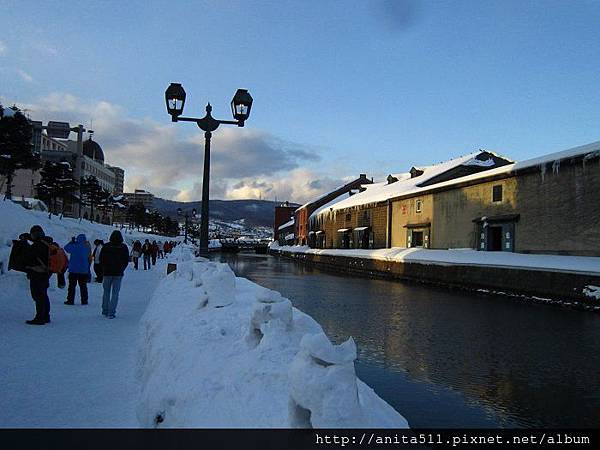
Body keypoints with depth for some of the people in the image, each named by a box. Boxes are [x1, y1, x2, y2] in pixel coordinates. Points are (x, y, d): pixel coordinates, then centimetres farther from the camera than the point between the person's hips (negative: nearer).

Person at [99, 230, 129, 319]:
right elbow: (126, 260, 3)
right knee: (115, 293, 2)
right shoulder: (124, 247, -2)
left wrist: (104, 269, 14)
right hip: (118, 273, -1)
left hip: (107, 272, 1)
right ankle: (111, 313, -2)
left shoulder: (106, 246, -2)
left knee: (106, 292, 14)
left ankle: (105, 311, 19)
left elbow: (101, 259, 2)